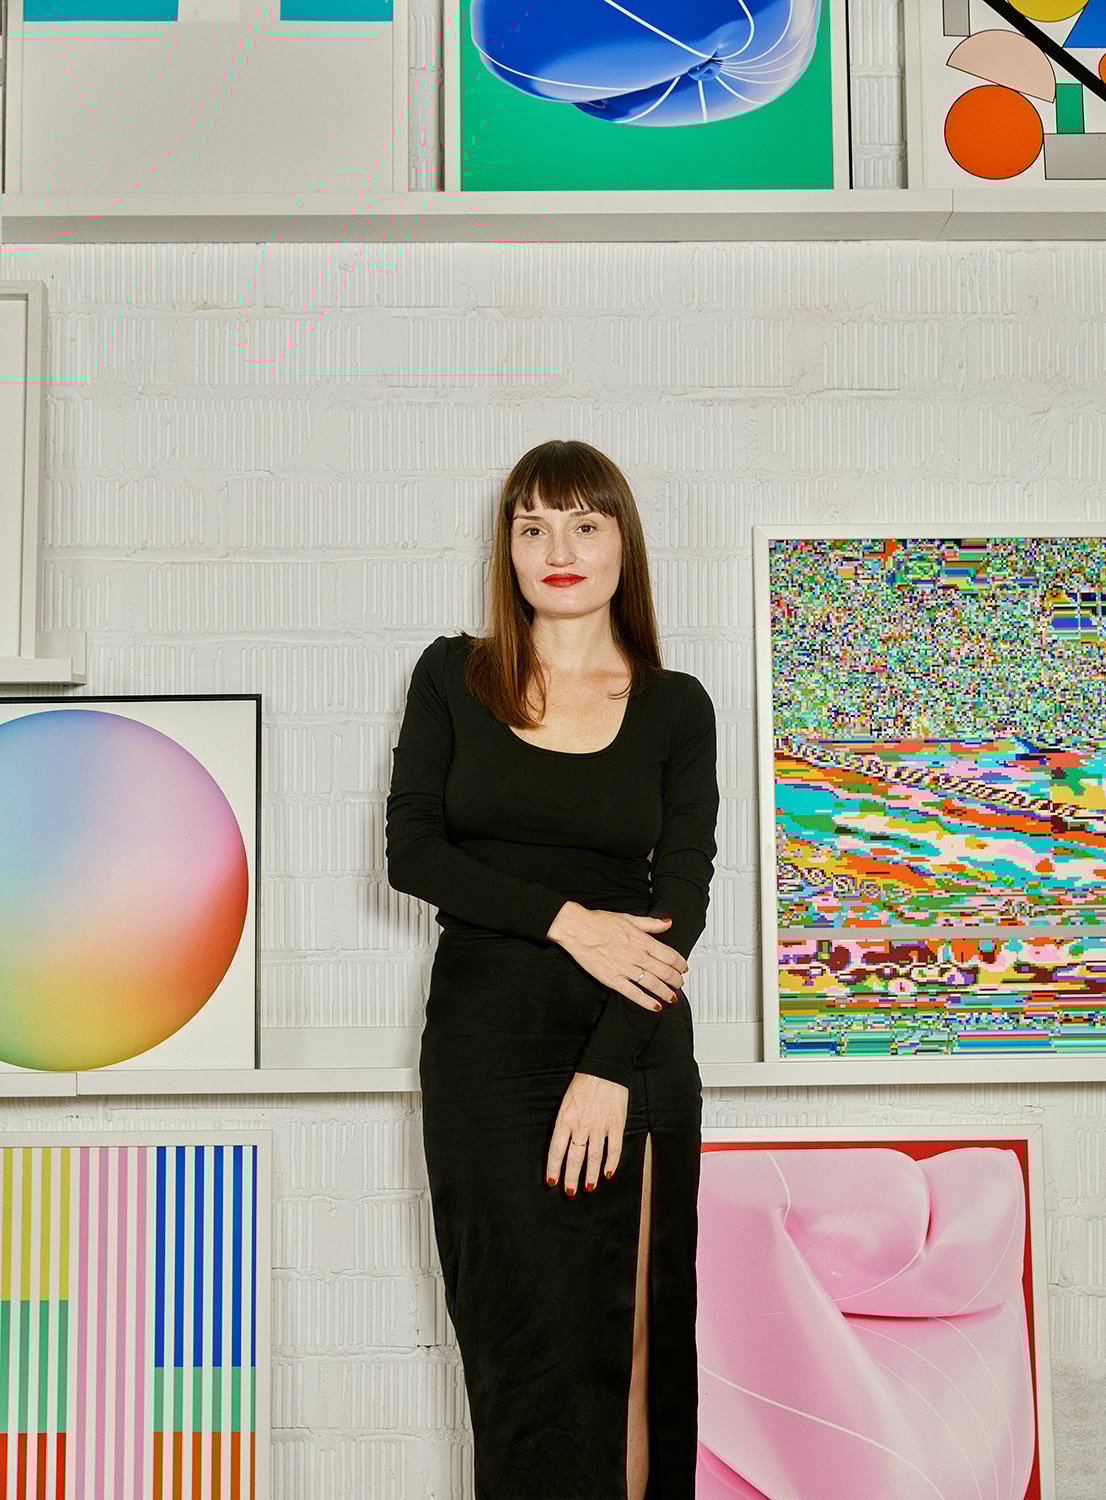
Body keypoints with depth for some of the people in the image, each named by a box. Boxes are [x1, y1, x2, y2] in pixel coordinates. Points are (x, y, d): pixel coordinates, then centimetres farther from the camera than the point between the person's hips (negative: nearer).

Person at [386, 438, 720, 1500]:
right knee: (526, 1345, -2)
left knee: (627, 1341, 3)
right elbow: (409, 851, -1)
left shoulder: (676, 708, 5)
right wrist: (567, 919, -13)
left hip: (633, 1050, 0)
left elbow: (682, 902, -3)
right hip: (485, 1043, 0)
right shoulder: (452, 677, 6)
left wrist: (608, 1069, -14)